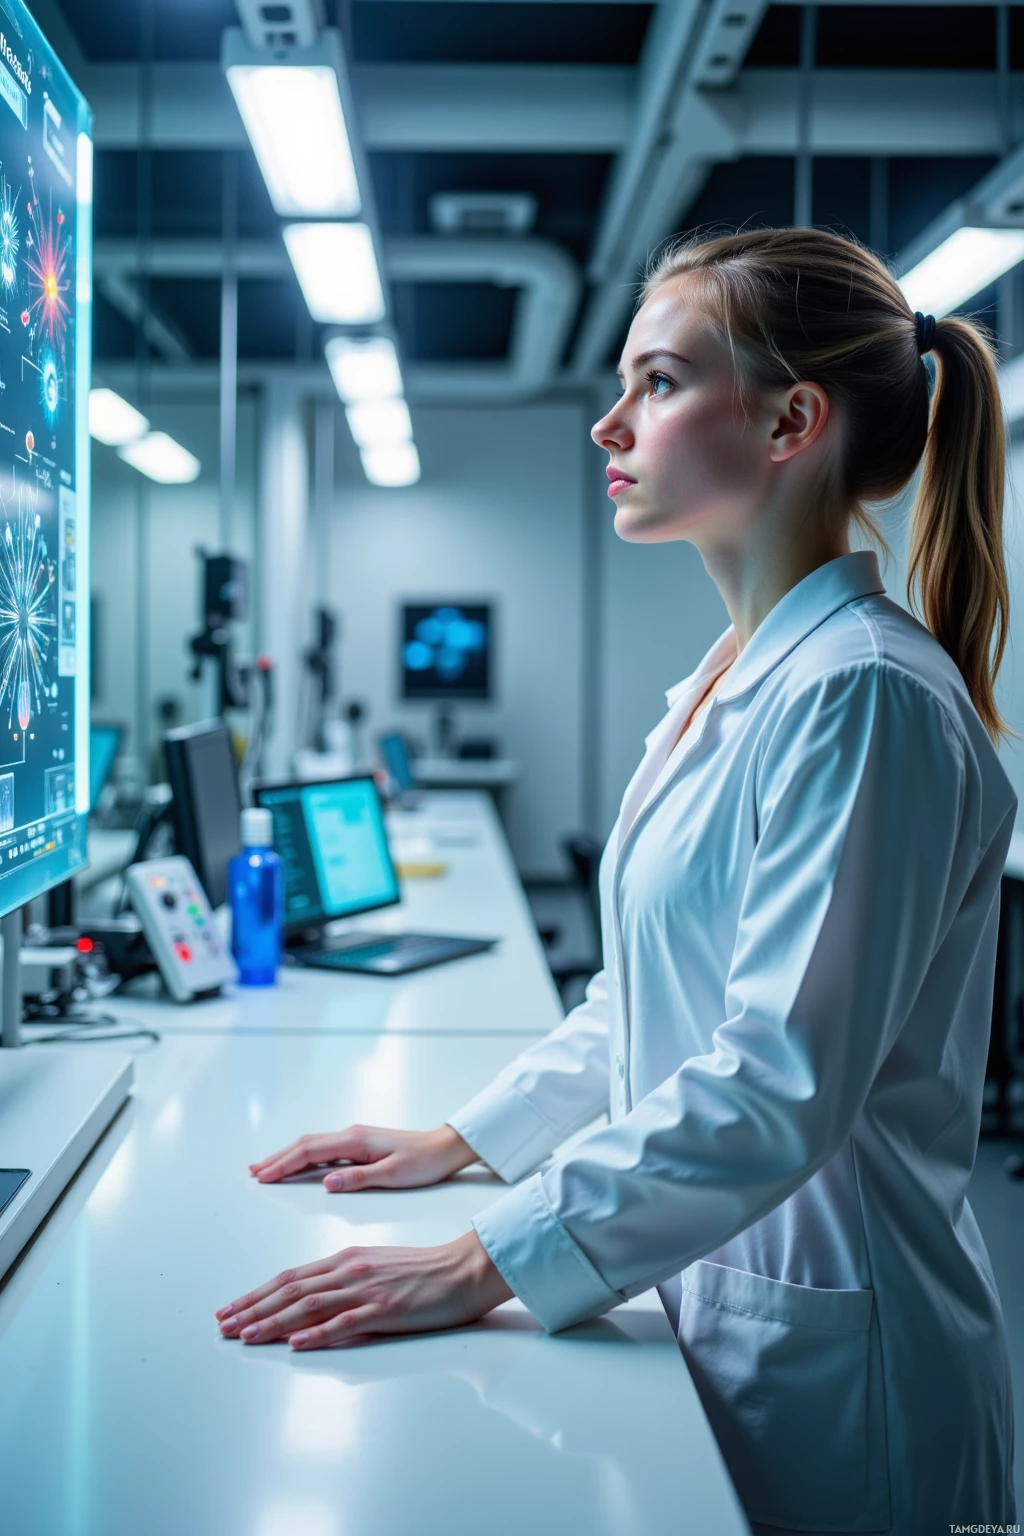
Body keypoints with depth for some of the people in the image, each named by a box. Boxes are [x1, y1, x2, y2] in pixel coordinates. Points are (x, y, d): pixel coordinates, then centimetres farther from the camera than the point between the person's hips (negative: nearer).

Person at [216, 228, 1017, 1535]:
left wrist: (480, 1266, -25)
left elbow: (778, 1088, -27)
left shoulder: (862, 693, -21)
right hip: (707, 1283, 8)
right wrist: (460, 1141, 13)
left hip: (820, 1348, -8)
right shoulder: (726, 686, 10)